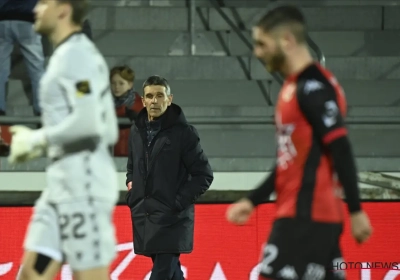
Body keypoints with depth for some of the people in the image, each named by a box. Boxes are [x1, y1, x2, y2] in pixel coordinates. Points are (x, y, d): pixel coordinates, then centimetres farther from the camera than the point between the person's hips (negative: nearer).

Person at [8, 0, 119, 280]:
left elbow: (87, 122, -22)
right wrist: (37, 143, 14)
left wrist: (36, 139, -11)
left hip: (83, 181, -10)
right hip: (64, 180, 10)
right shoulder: (67, 54, 19)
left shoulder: (76, 54, -11)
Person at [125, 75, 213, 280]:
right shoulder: (137, 130, 10)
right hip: (143, 217, 6)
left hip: (172, 219, -6)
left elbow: (204, 175, -5)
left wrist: (179, 202, -12)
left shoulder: (183, 132, -6)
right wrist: (131, 188, 9)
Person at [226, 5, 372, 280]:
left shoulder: (313, 87, -13)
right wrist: (253, 200, 18)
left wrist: (356, 210, -18)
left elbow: (341, 150, -17)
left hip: (306, 216, -9)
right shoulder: (296, 87, 17)